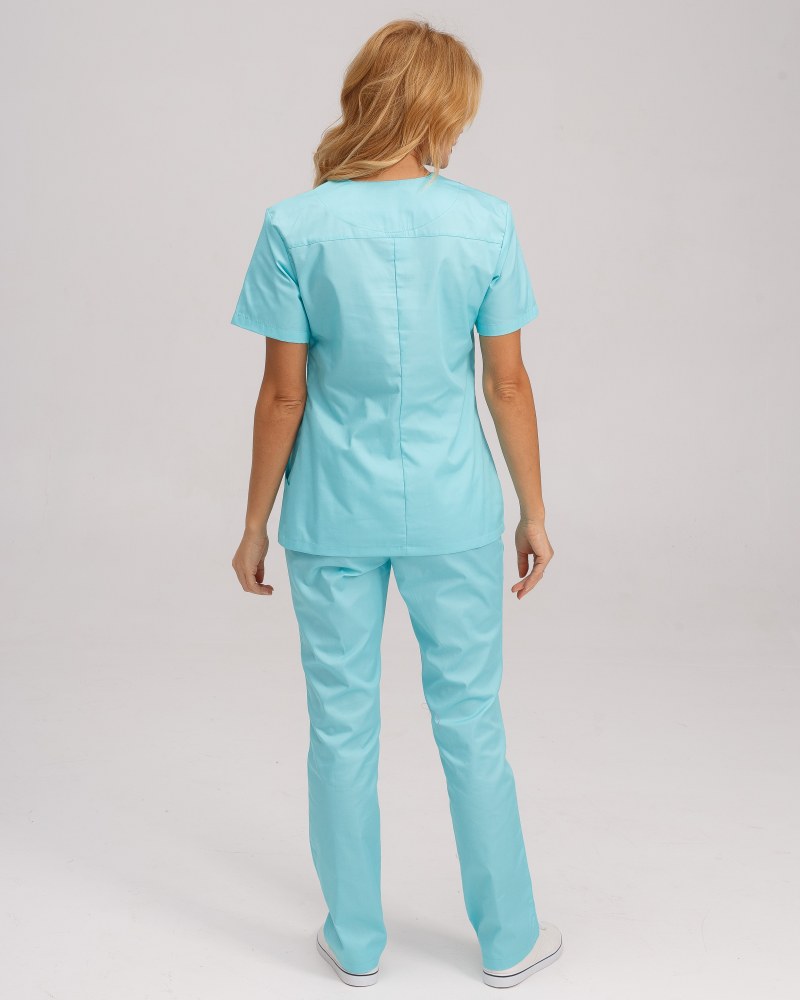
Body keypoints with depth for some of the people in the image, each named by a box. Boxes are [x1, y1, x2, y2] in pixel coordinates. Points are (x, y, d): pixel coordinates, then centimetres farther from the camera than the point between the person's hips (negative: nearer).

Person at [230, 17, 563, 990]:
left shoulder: (295, 227, -9)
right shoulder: (485, 222, -7)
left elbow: (284, 394, -8)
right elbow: (508, 384, -3)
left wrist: (254, 525, 3)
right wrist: (534, 513, 8)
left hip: (333, 515, 0)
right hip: (453, 510, 1)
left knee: (343, 726, 13)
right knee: (470, 722, 14)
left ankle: (356, 940, 30)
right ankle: (508, 939, 29)